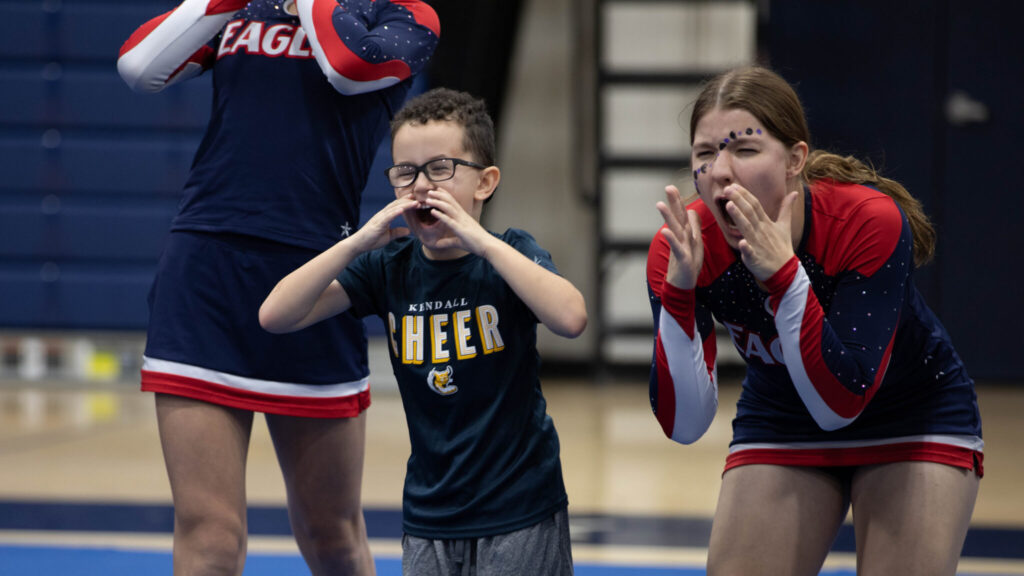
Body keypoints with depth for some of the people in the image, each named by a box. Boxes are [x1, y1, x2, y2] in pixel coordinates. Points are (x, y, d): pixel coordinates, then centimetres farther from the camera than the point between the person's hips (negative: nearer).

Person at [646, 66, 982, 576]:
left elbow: (839, 403, -34)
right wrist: (678, 291, -38)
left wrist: (783, 274, -43)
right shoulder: (680, 249, -22)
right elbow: (683, 425, -25)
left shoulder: (870, 222, -31)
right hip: (780, 428, 3)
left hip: (916, 416, -3)